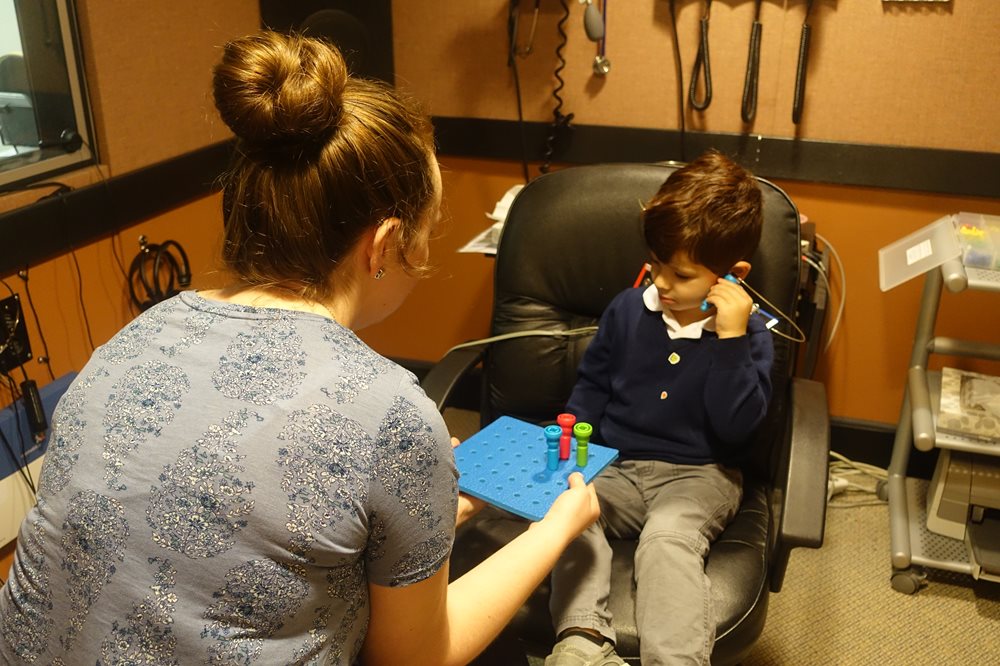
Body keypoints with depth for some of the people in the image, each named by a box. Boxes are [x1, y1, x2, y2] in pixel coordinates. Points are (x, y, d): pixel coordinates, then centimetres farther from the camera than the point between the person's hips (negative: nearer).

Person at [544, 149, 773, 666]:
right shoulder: (627, 308, 5)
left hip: (698, 475, -3)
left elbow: (734, 426, -16)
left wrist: (730, 338, -22)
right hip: (616, 466, 4)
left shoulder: (748, 336, -4)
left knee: (668, 536, -34)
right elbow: (593, 382, 17)